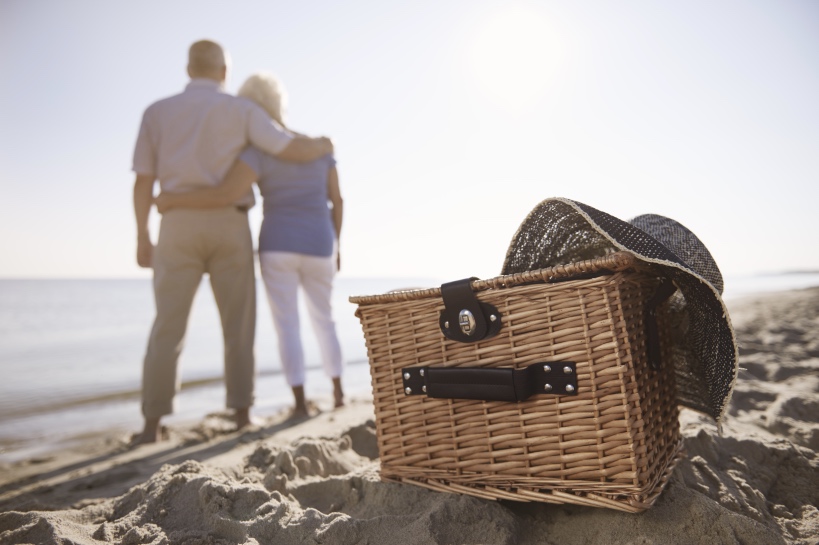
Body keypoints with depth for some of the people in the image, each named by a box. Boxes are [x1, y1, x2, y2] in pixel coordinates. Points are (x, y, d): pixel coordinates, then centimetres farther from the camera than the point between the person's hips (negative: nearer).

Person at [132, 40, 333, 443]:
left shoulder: (156, 112, 9)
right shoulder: (241, 110, 3)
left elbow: (143, 182, 6)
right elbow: (294, 150, -5)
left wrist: (142, 238, 14)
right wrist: (322, 146, 18)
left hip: (179, 229, 1)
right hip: (228, 230, -1)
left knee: (168, 328, 3)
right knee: (239, 325, 7)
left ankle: (152, 424, -1)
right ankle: (242, 413, 7)